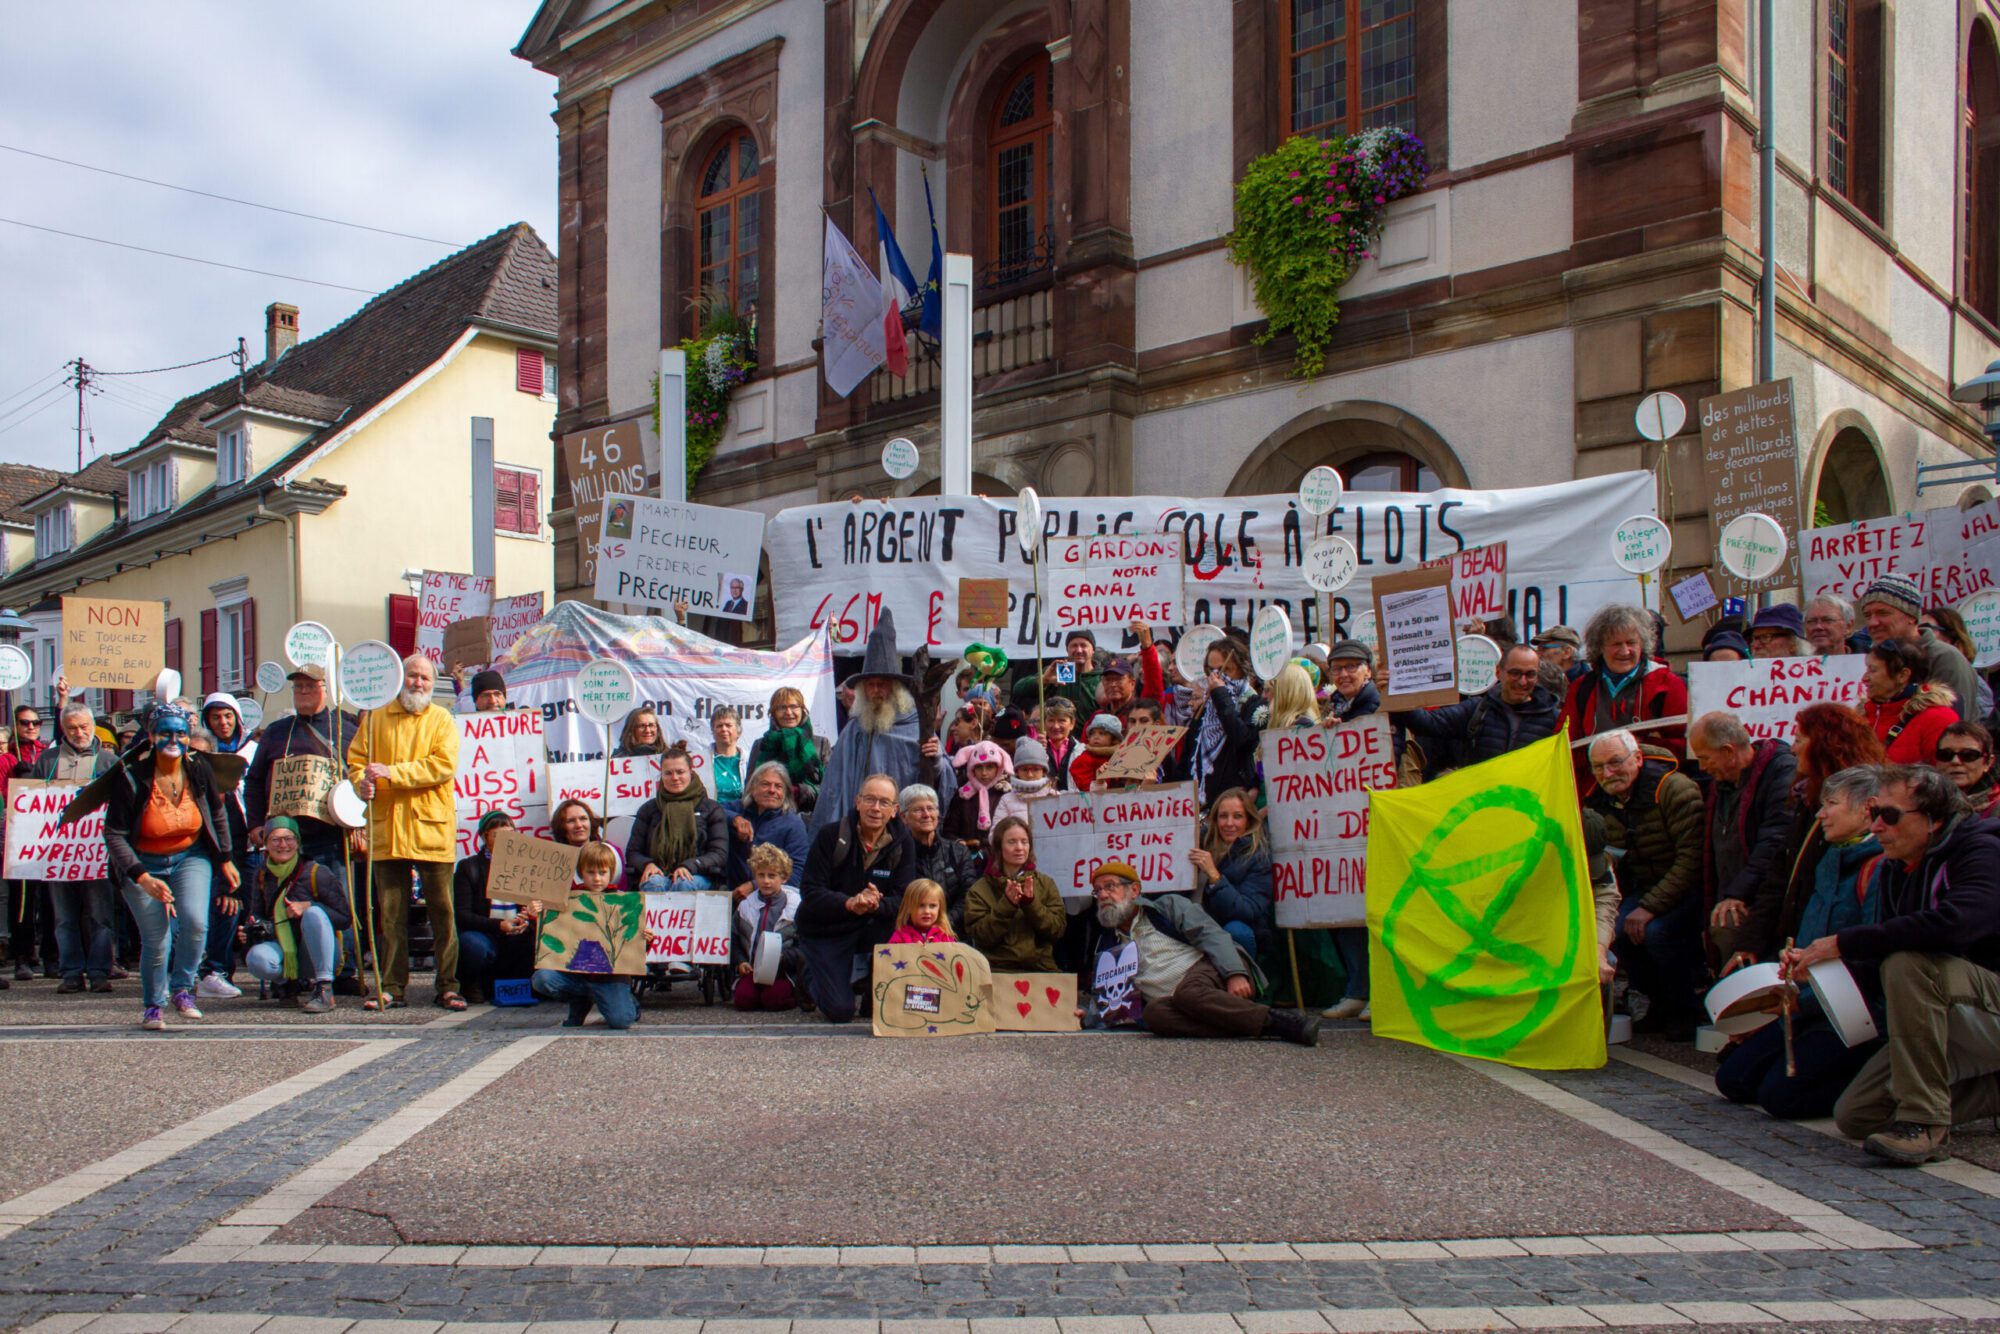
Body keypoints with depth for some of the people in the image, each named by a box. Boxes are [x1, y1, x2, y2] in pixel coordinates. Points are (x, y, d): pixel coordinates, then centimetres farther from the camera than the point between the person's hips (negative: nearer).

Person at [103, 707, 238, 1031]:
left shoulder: (199, 770, -9)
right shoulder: (132, 778, -18)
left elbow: (217, 814, 9)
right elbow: (114, 834, -15)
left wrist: (225, 859, 13)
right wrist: (143, 878, -25)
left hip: (191, 858, 2)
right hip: (143, 864, -2)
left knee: (195, 921, -22)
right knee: (156, 940, -5)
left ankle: (182, 988, 2)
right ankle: (153, 1005, 21)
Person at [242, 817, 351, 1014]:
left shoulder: (316, 873, -11)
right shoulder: (262, 875, 4)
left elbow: (345, 918, -11)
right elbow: (256, 914, 13)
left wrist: (308, 906, -23)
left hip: (317, 953, -3)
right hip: (283, 951, 3)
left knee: (314, 914, -32)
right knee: (256, 958, -30)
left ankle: (325, 989, -26)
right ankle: (295, 983, 4)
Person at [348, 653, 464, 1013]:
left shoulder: (441, 720, 6)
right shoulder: (376, 718, 14)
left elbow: (443, 765, -8)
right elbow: (356, 760, 9)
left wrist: (391, 773, -15)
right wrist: (363, 781, -14)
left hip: (431, 828, -2)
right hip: (386, 830, 2)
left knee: (441, 911, 0)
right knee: (390, 913, 6)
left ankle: (448, 988, 6)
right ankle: (391, 988, 13)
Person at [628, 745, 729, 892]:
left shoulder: (711, 809, 14)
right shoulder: (649, 809, 20)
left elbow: (720, 854, 4)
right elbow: (632, 852, 15)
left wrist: (689, 866, -15)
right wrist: (647, 864, -10)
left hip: (698, 876, -1)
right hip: (658, 873, 1)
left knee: (684, 884, -37)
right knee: (654, 883, -35)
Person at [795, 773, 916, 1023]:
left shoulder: (901, 843, -7)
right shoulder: (830, 836, -13)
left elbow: (904, 898, -14)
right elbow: (810, 891, -19)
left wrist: (878, 905, -37)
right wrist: (849, 903, -36)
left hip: (871, 925, 3)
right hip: (825, 929, -3)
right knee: (839, 1011, -15)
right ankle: (812, 976, 21)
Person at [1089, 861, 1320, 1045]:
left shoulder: (1168, 906, 12)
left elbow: (1211, 934, -2)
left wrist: (1235, 973, -20)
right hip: (1176, 1001, 3)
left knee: (1188, 992, -38)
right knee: (1155, 1012, -33)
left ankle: (1282, 1020, -34)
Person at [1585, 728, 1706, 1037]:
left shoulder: (1676, 789, -20)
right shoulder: (1598, 803, 0)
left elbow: (1692, 858, -25)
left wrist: (1650, 907, -29)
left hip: (1688, 887, -6)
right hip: (1642, 888, 6)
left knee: (1658, 930, -32)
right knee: (1615, 929, -22)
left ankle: (1685, 1009, -4)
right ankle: (1659, 1003, 4)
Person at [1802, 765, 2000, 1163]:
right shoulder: (1894, 869, 5)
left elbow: (1952, 924, -39)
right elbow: (1880, 962, 8)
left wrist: (1845, 942, -31)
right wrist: (1815, 964, -11)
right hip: (1954, 1028, 8)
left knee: (1908, 963, -34)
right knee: (1854, 1116, -2)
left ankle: (1925, 1123, -26)